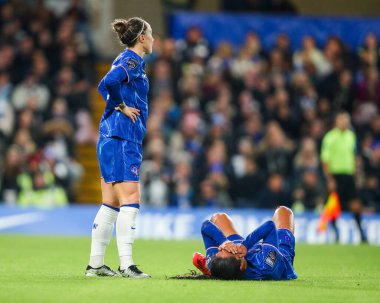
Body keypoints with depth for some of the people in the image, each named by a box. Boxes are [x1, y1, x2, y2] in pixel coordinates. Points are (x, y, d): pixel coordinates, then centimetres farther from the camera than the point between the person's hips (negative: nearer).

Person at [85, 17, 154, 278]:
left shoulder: (130, 60, 19)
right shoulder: (132, 61, -10)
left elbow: (107, 86, 20)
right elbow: (109, 83, -27)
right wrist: (122, 107, -15)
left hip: (114, 139, 10)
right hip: (122, 138, -10)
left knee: (111, 204, 10)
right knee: (130, 200, -12)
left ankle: (95, 264, 13)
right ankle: (126, 265, -16)